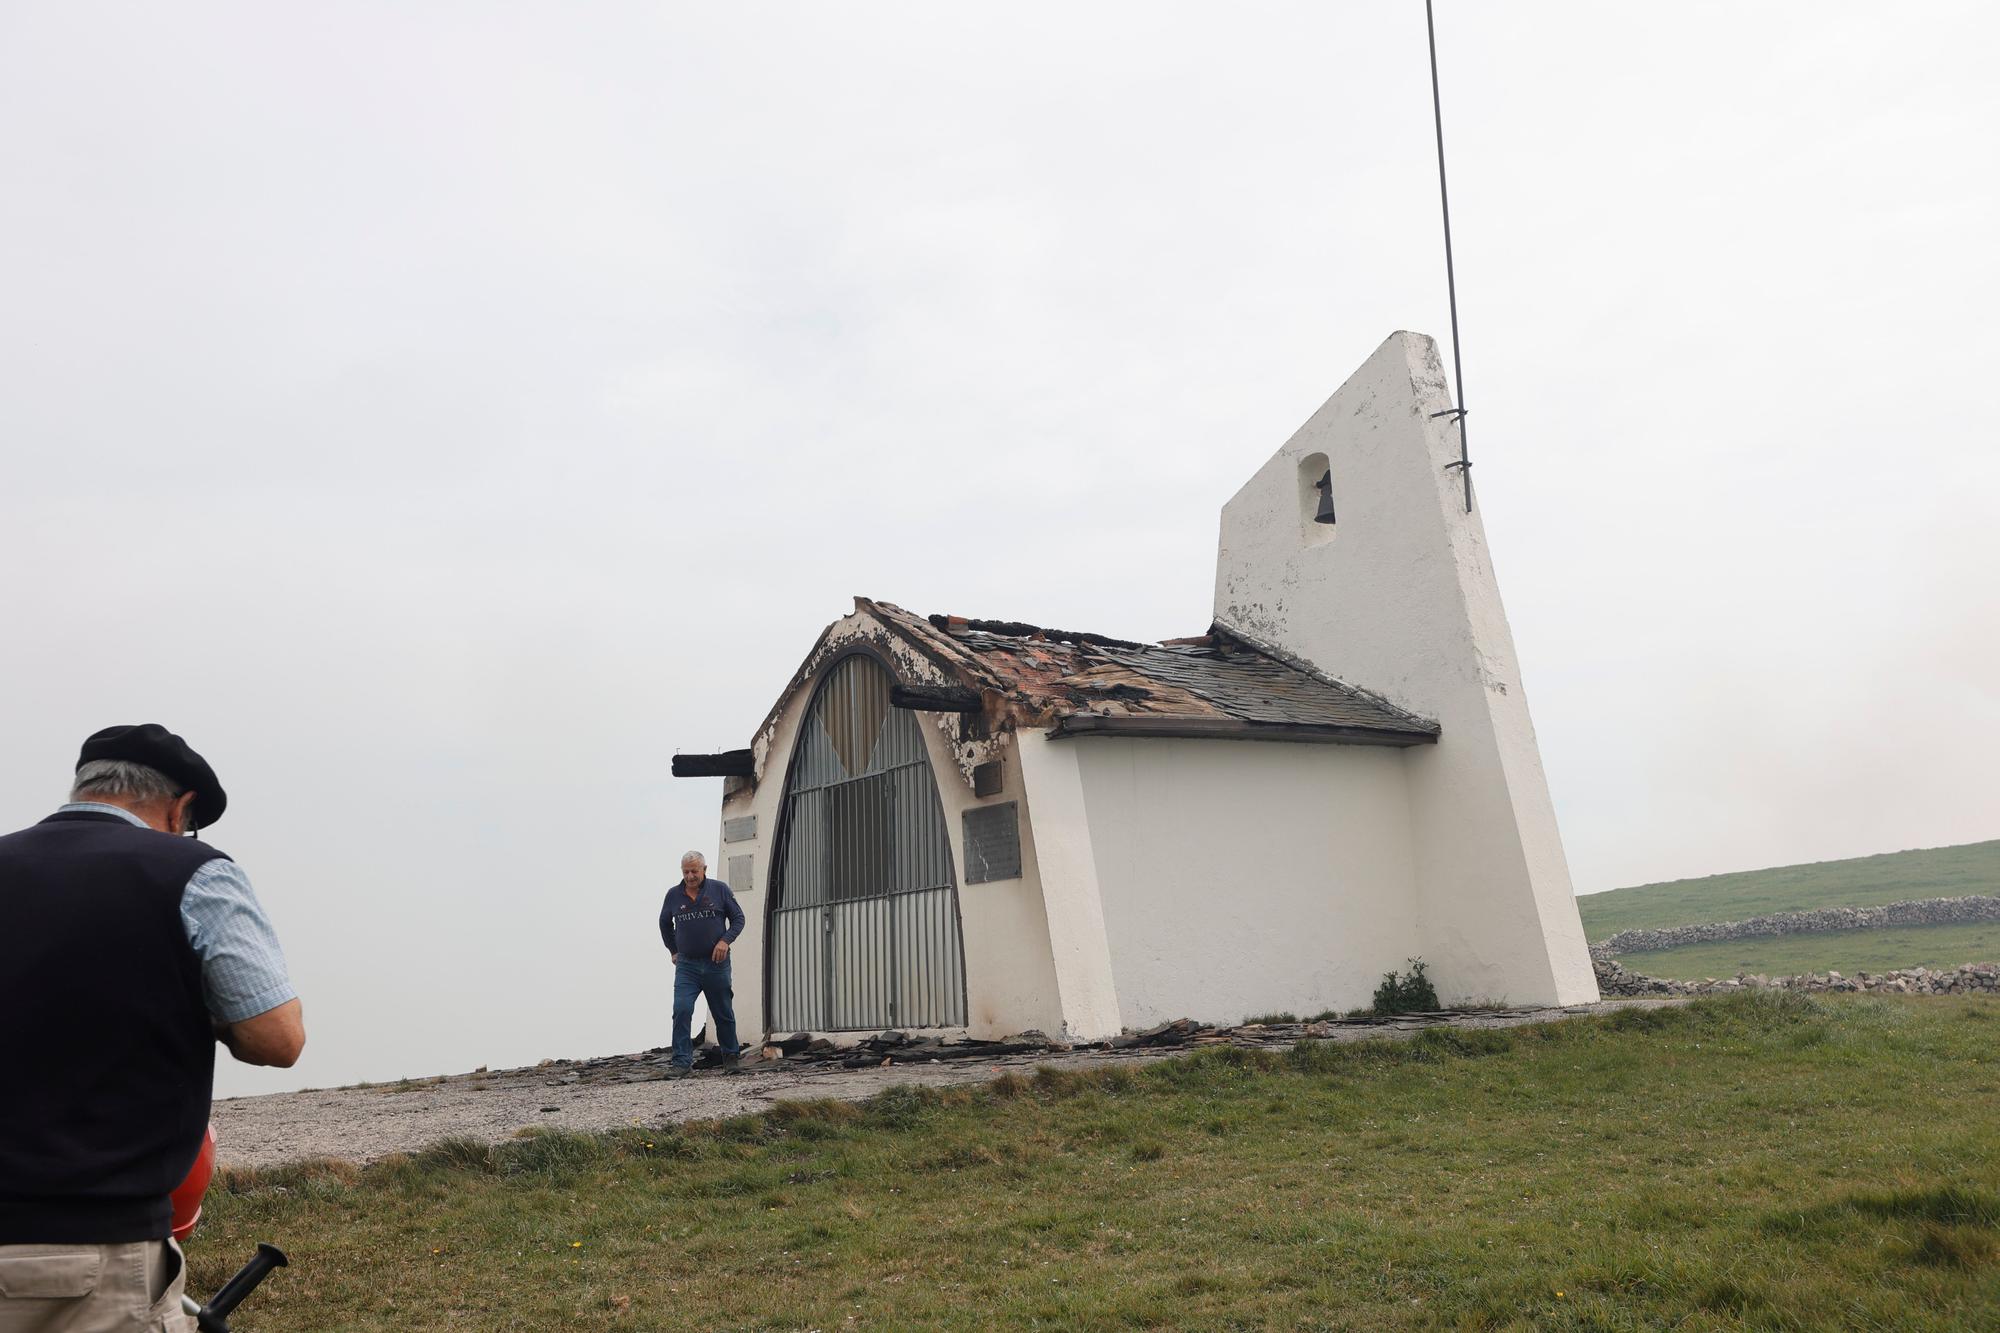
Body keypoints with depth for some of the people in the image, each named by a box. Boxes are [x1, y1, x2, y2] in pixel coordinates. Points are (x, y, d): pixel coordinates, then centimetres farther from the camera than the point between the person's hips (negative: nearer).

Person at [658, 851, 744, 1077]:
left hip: (716, 963, -1)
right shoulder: (674, 895, 2)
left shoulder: (719, 889, -3)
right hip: (686, 965, 1)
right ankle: (682, 1062, -11)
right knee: (682, 1010, -16)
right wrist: (673, 951, 16)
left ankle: (732, 1056, 28)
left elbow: (738, 918, 3)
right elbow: (665, 923, 21)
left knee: (724, 1014, 10)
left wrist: (725, 940, -12)